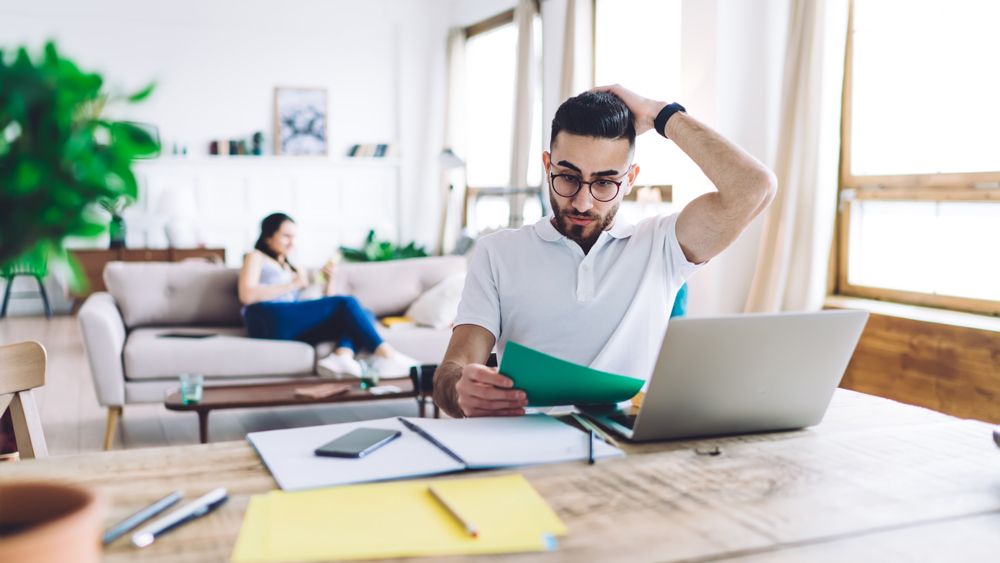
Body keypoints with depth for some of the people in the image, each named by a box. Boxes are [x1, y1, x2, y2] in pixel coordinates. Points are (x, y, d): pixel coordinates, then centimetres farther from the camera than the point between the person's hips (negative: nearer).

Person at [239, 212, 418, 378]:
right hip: (270, 320, -6)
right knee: (346, 303, -21)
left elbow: (326, 305, 24)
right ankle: (386, 356, -32)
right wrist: (293, 285, -3)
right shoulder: (256, 257, 17)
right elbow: (246, 295, -5)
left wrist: (329, 280, 7)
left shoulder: (295, 268, 34)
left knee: (364, 314, -15)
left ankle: (341, 356, -44)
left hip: (297, 327, 6)